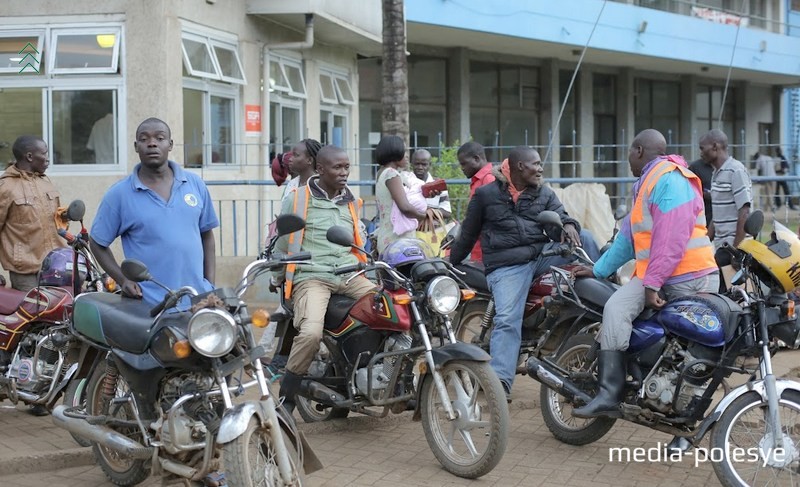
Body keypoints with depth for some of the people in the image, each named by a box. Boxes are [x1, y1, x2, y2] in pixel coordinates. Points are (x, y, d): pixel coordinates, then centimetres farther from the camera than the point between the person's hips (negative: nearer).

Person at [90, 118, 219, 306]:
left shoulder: (195, 185, 9)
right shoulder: (119, 195, 1)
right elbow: (97, 242, 7)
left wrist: (210, 285, 7)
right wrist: (123, 279, -5)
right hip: (149, 303, -3)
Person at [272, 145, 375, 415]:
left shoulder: (351, 202, 18)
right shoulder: (297, 199, 2)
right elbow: (281, 241, 12)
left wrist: (368, 266, 22)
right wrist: (277, 279, 20)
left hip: (349, 275, 5)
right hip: (312, 277, -5)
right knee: (311, 333, -31)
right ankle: (285, 398, -16)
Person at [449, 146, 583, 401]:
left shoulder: (545, 195, 19)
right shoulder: (485, 195, 11)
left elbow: (560, 215, 6)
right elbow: (467, 235, 16)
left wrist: (569, 224, -19)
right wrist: (449, 265, 18)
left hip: (543, 254, 4)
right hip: (506, 265, -3)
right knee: (507, 320, -23)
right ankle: (501, 380, -30)